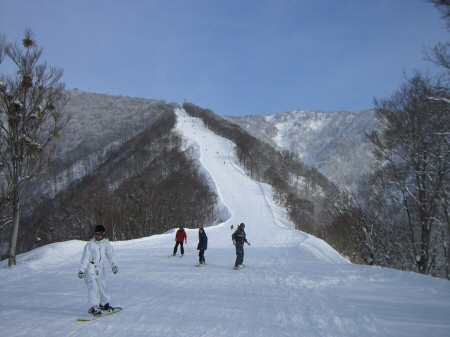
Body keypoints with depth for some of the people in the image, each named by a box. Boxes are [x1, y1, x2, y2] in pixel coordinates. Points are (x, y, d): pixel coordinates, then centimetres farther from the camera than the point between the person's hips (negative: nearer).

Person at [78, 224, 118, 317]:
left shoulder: (106, 244, 5)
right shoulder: (90, 244, -8)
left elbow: (110, 256, 7)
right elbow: (85, 257, -10)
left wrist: (113, 265, -7)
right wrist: (81, 270, -15)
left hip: (100, 269, 5)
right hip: (90, 268, -5)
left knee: (104, 287, 7)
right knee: (93, 287, -14)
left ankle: (104, 304, 25)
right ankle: (93, 307, -12)